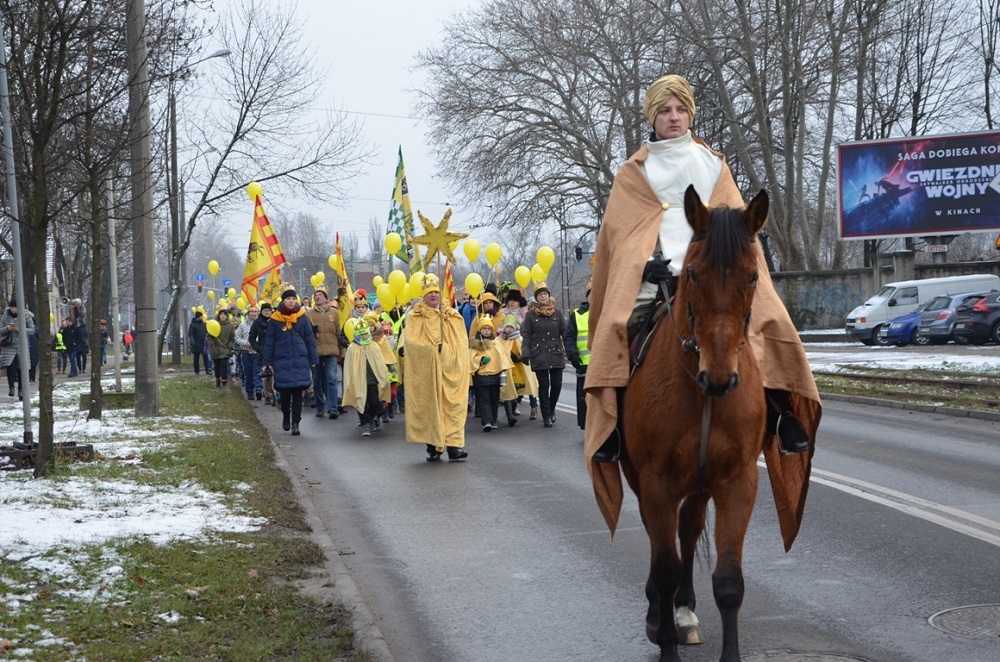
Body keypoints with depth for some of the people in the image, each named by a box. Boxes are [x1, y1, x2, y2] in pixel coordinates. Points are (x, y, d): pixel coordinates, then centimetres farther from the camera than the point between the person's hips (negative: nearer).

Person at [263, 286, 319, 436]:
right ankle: (286, 416, 32)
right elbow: (269, 342, 3)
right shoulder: (275, 319, -1)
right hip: (282, 362, 0)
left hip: (300, 362, 0)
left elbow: (310, 339, 4)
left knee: (298, 392, -2)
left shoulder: (302, 317, 1)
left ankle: (295, 423, 2)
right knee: (284, 392, 7)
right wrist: (267, 362, 0)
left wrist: (313, 360, 1)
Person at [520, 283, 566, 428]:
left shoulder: (556, 312, 8)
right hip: (539, 356, -2)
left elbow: (564, 332, 7)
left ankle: (551, 409, 27)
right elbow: (526, 335, -1)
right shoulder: (531, 314, 1)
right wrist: (525, 354, -9)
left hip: (556, 354, 2)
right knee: (544, 386, 0)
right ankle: (547, 416, 8)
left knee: (557, 384, 2)